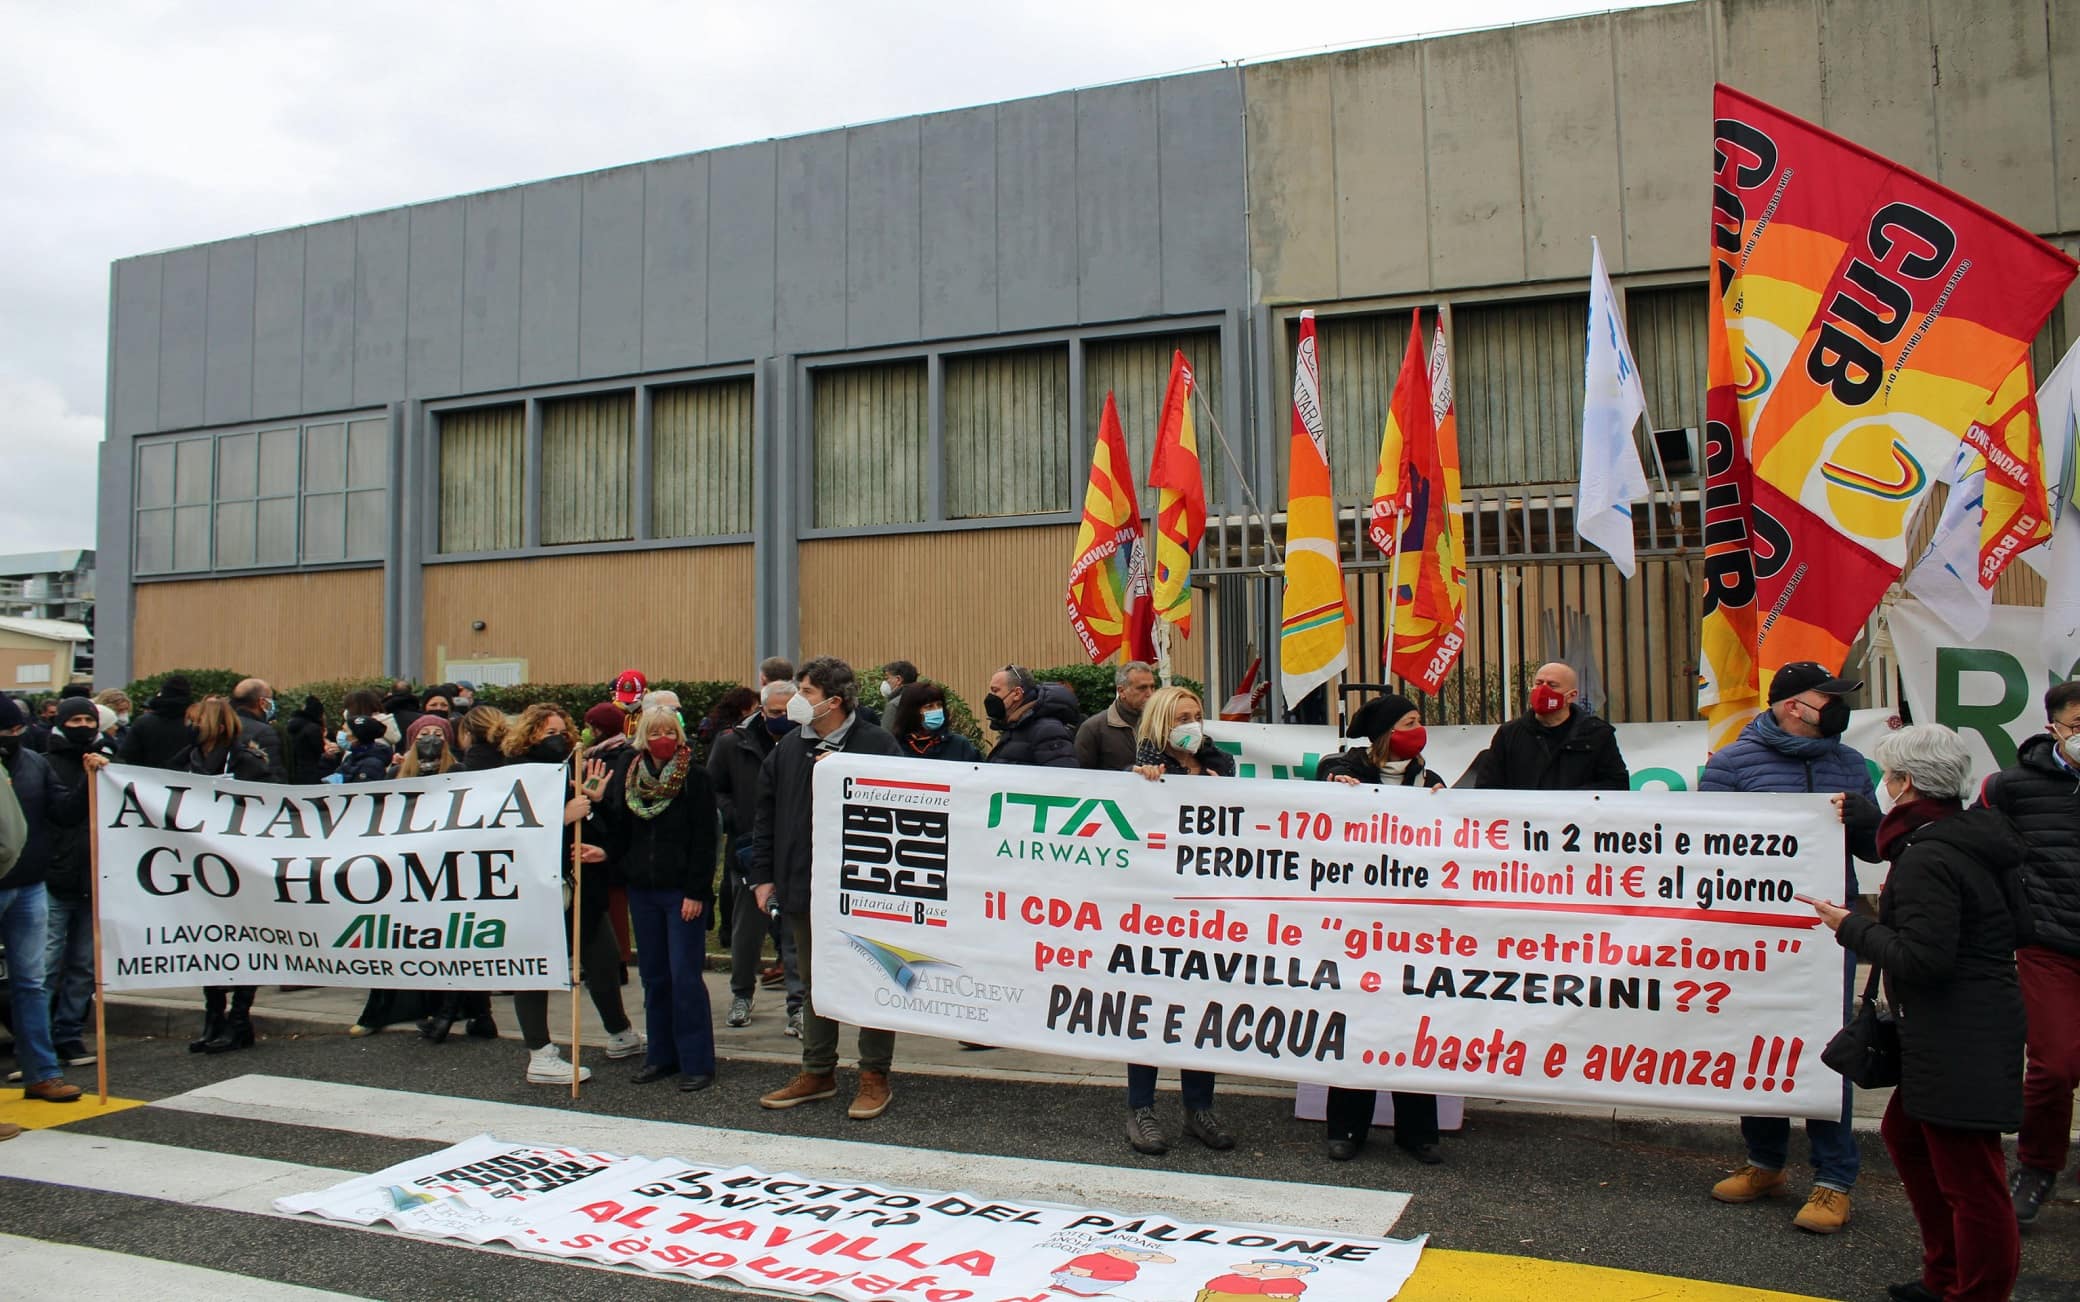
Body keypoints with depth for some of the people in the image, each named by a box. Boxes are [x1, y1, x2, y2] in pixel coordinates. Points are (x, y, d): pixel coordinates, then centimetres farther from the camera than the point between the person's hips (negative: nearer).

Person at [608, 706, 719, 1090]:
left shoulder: (695, 778, -6)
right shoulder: (628, 774, 7)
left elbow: (704, 840, -9)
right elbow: (618, 830, 13)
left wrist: (697, 892, -14)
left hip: (682, 892, -5)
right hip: (641, 890, 5)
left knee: (685, 977, -5)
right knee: (653, 976, 10)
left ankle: (697, 1062, 3)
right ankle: (662, 1055, 20)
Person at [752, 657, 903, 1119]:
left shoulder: (877, 745, -11)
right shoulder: (789, 747, 7)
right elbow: (765, 814, 11)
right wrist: (763, 875, 7)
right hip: (802, 886, 6)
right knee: (813, 982, 16)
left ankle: (875, 1077, 17)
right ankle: (818, 1072, 29)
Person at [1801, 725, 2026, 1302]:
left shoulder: (1928, 859, -20)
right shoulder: (1977, 837, 11)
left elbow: (1923, 957, -24)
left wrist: (1852, 927, -12)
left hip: (1960, 1042, -11)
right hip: (1982, 1026, 11)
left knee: (1968, 1176, -2)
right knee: (1905, 1132, 23)